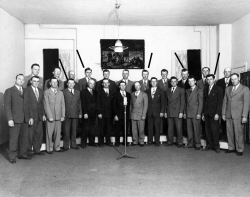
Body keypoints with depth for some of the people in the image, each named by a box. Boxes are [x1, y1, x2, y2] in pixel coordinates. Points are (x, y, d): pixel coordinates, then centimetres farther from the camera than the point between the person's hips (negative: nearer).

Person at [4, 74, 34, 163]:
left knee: (24, 138, 8)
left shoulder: (25, 91, 15)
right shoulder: (9, 91, -1)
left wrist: (30, 116, 9)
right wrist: (10, 119, -14)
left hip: (25, 119, 5)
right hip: (15, 119, -5)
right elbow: (7, 106, -7)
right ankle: (12, 157, 11)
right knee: (14, 138, 0)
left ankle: (22, 154, 20)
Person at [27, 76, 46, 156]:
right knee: (30, 134, 2)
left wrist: (43, 114, 11)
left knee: (39, 133, 9)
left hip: (39, 116, 6)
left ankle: (37, 149, 21)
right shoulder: (27, 90, -6)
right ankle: (29, 150, 15)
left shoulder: (40, 91, 14)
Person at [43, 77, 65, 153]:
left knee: (58, 133, 5)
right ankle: (49, 148, 11)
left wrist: (63, 116, 2)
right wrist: (50, 116, -11)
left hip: (59, 117, 3)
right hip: (50, 117, -3)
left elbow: (63, 105, 11)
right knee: (49, 133, 1)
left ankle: (57, 147, 16)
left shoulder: (61, 93, 15)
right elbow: (46, 105, -4)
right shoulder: (46, 92, 2)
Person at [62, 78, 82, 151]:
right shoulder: (63, 92, 1)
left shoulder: (78, 92, 15)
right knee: (66, 131, 1)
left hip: (75, 114, 4)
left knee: (74, 130, 9)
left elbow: (79, 103, 14)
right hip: (67, 114, -3)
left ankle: (73, 145, 19)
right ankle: (66, 146, 10)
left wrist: (80, 113, 8)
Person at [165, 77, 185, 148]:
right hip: (169, 112, 4)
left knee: (179, 128, -2)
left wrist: (181, 112, -10)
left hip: (177, 112, -4)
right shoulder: (167, 91, 14)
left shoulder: (181, 90, 2)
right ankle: (170, 141, 16)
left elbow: (182, 102, -3)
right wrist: (165, 111, 8)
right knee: (170, 128, 6)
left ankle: (179, 142, 8)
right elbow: (166, 102, 15)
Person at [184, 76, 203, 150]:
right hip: (188, 113, 5)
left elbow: (200, 103, -5)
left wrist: (199, 113, -11)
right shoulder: (187, 91, 17)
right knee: (189, 129, 5)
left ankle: (197, 144, 6)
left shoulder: (199, 90, 0)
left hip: (196, 113, -5)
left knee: (196, 129, -3)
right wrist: (185, 112, 9)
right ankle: (190, 143, 12)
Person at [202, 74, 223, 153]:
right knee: (207, 130, 4)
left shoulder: (218, 89, -2)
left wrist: (217, 113, -14)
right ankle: (209, 145, 13)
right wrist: (203, 113, 12)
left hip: (214, 113, -5)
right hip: (206, 113, 5)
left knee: (214, 130, -6)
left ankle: (216, 146, 5)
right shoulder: (205, 89, 14)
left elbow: (220, 102, -6)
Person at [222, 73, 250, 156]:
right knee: (229, 132, 7)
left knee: (238, 133, -2)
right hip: (229, 115, 4)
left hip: (238, 115, -4)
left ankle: (240, 150, 10)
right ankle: (231, 148, 19)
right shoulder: (228, 89, 14)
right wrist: (223, 113, 10)